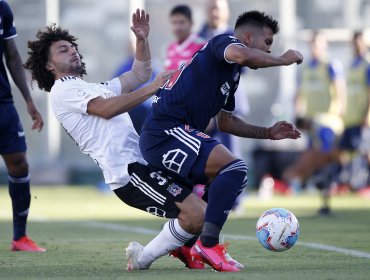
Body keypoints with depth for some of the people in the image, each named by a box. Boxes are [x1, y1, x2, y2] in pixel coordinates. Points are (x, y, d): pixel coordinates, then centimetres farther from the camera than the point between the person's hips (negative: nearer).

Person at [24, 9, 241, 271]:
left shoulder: (95, 89, 31)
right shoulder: (63, 90, 1)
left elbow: (139, 74, 30)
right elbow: (107, 109, -15)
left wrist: (142, 40, 15)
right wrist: (152, 88, -17)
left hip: (144, 164, 10)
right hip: (128, 172, -10)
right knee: (197, 215, -22)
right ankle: (142, 259, -7)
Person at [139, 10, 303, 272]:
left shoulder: (232, 74, 24)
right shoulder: (224, 42, -4)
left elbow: (226, 122, 32)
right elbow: (242, 55, -29)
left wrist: (268, 133, 23)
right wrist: (283, 60, -14)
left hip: (159, 138, 11)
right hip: (166, 132, -11)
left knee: (224, 180, 27)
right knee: (235, 169, -22)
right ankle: (208, 244, -22)